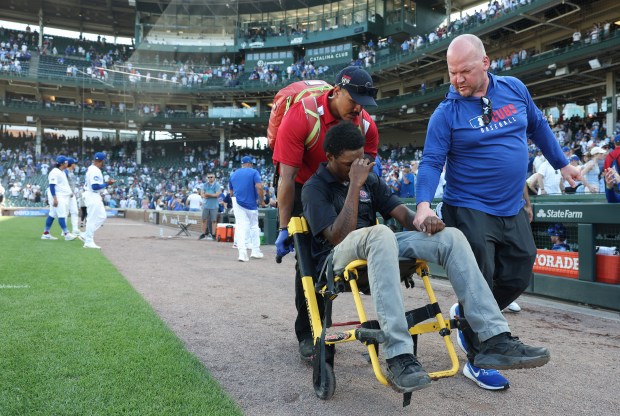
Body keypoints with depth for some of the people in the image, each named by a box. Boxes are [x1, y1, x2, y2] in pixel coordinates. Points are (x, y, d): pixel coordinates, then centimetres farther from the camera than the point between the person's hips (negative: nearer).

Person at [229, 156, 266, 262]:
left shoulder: (233, 174, 12)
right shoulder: (254, 172, -3)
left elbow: (231, 193, 15)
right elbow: (259, 187, -15)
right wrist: (262, 200, -5)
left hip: (238, 203, 3)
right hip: (251, 204, -2)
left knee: (240, 227, -2)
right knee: (254, 226, 13)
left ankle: (242, 253, -13)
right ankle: (255, 251, 18)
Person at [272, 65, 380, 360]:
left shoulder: (366, 125, -14)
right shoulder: (301, 116, -27)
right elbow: (287, 176, -27)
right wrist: (284, 228, -26)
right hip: (303, 190, -4)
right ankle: (307, 334, 2)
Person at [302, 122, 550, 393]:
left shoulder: (370, 180, 15)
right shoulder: (315, 188, -3)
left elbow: (402, 214, 7)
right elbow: (339, 237, -17)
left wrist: (422, 218, -17)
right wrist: (355, 184, -18)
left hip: (378, 247, 6)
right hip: (339, 259, -5)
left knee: (450, 236, -14)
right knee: (380, 233, -40)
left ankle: (494, 339, -21)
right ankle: (398, 354, -44)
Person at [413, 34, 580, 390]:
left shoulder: (514, 89, 3)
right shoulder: (447, 114, -11)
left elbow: (538, 126, 17)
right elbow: (431, 162, -14)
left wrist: (562, 164, 22)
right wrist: (424, 204, -30)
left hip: (513, 209, 5)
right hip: (470, 210, -5)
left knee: (518, 278, 10)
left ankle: (466, 315, 34)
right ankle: (478, 363, 15)